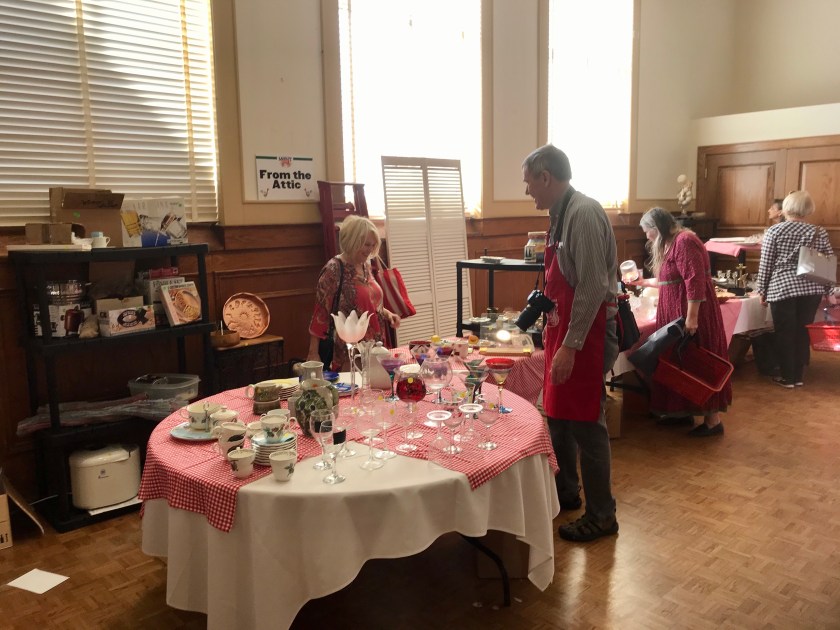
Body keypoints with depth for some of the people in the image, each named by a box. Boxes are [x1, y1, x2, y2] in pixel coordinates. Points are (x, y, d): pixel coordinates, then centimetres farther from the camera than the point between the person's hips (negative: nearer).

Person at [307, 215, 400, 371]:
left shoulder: (366, 266, 8)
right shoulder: (334, 270, -14)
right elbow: (320, 313, -14)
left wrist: (386, 313, 3)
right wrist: (313, 353, -15)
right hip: (348, 354, -7)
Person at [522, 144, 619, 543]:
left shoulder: (583, 213, -18)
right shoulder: (560, 213, 11)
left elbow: (592, 286, -23)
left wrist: (570, 345, -23)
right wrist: (549, 330, 21)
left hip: (587, 332, -9)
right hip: (562, 329, 10)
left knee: (585, 423, 0)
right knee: (557, 413, 19)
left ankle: (601, 515, 16)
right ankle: (566, 491, 38)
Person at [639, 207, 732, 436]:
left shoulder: (684, 242, -18)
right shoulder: (671, 244, 15)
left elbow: (695, 281, -24)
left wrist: (692, 317, -26)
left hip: (692, 314, -10)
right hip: (677, 313, 10)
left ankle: (713, 420, 3)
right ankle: (685, 411, 23)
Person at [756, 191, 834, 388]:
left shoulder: (773, 231, -3)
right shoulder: (819, 233, 4)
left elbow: (765, 264, -3)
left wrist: (762, 290, 6)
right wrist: (826, 290, 15)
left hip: (782, 288, -3)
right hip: (811, 289, 3)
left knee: (784, 334, 6)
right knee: (803, 333, 12)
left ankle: (787, 377, 12)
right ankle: (798, 376, 19)